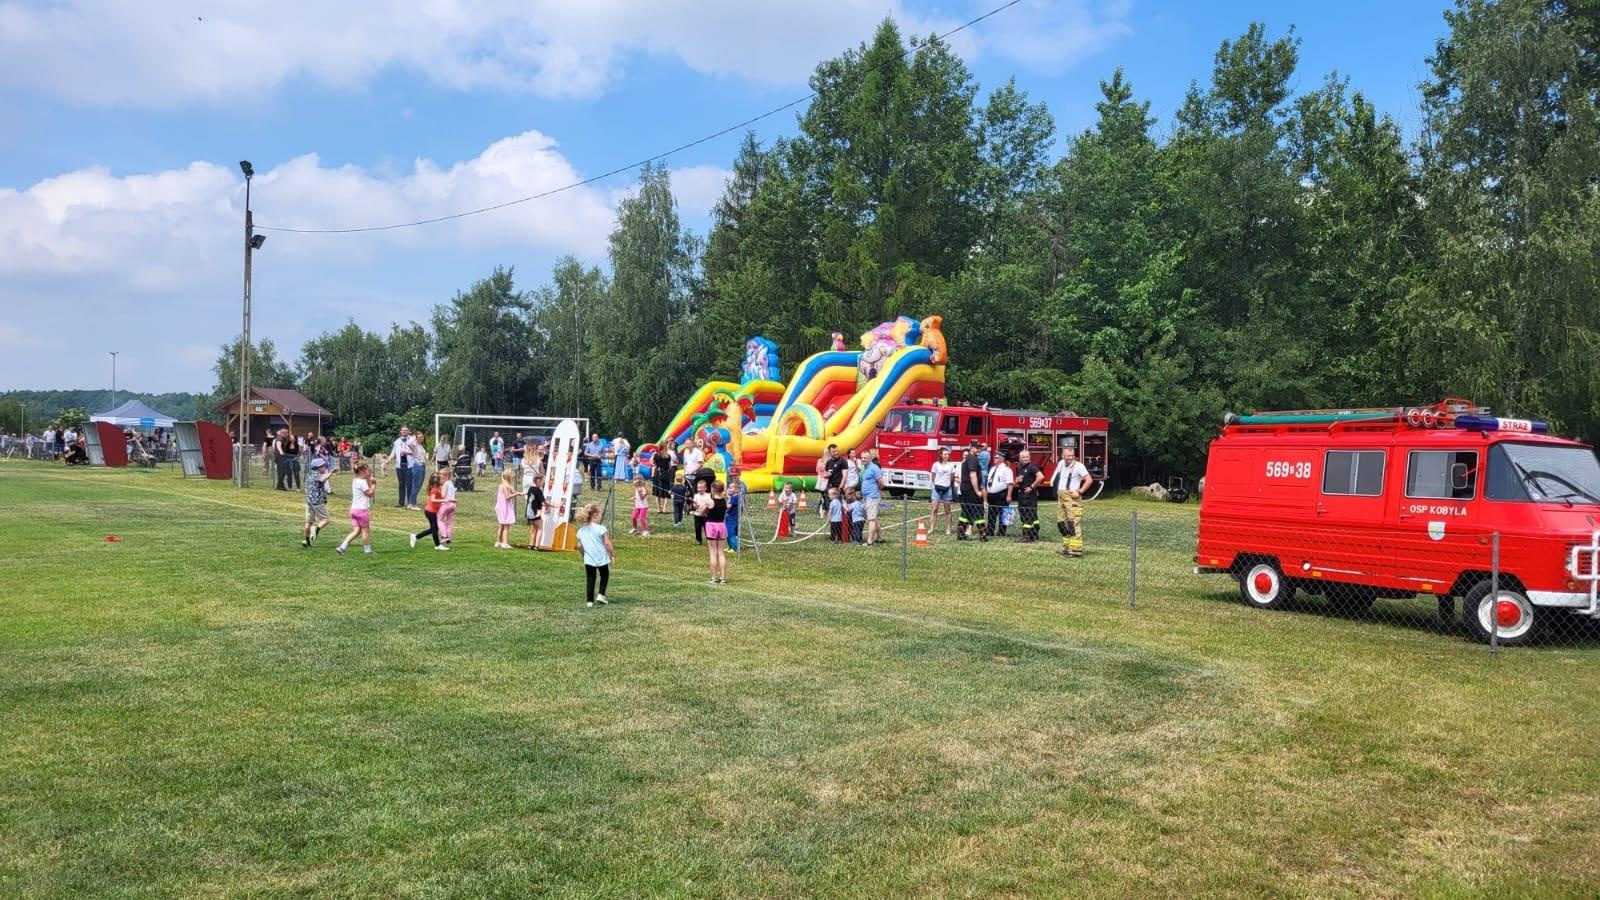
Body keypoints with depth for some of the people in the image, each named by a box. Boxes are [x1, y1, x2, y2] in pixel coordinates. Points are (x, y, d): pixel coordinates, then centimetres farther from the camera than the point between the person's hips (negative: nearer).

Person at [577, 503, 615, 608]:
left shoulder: (581, 531, 2)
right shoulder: (600, 528, -13)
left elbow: (580, 545, 7)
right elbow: (607, 543, -13)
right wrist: (613, 555, -2)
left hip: (589, 560, 3)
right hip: (602, 558, -3)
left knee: (590, 579, 9)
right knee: (604, 576, 21)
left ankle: (590, 601, 6)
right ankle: (601, 594, 10)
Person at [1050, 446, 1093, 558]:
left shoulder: (1078, 466, -8)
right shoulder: (1061, 464, 13)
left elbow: (1089, 480, -9)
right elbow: (1055, 479, 29)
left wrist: (1079, 491, -14)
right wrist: (1057, 492, 19)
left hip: (1072, 498, -8)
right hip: (1061, 498, 8)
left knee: (1073, 524, -13)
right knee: (1061, 523, 12)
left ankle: (1076, 550, -15)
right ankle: (1066, 547, 21)